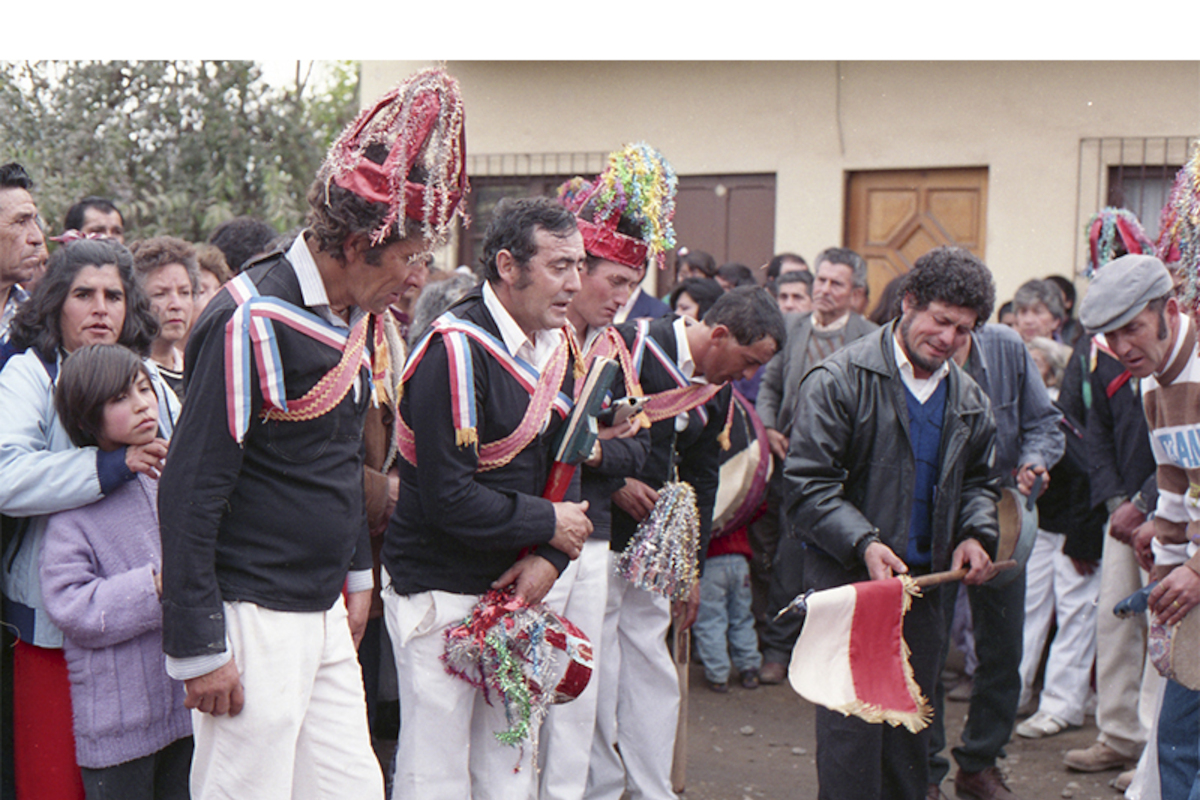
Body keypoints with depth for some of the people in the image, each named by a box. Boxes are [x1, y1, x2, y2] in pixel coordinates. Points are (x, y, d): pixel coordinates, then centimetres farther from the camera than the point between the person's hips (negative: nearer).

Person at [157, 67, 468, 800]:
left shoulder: (361, 314, 9)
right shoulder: (252, 320, -18)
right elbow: (190, 491, -18)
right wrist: (199, 648, -16)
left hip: (324, 612, 9)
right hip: (253, 620, -8)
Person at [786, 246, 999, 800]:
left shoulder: (968, 399, 11)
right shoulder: (840, 379, -9)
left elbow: (978, 481, 23)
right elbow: (807, 484, -12)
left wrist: (976, 533, 3)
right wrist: (863, 542, -23)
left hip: (924, 581, 6)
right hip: (848, 577, -6)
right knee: (852, 723, -6)